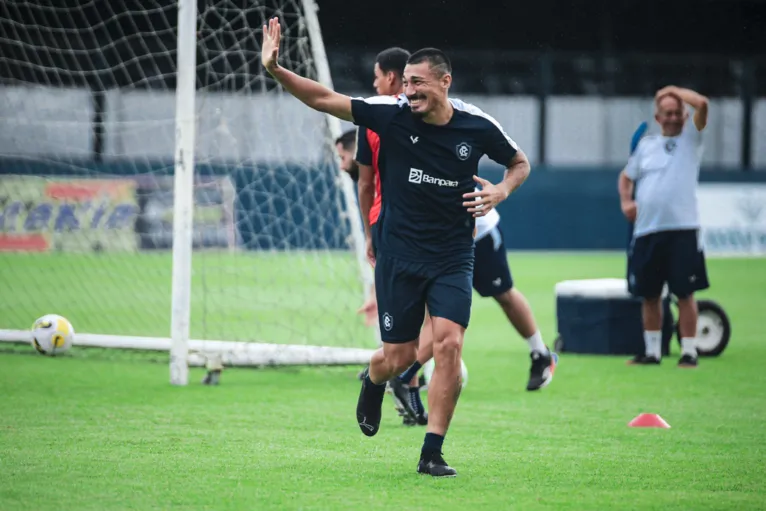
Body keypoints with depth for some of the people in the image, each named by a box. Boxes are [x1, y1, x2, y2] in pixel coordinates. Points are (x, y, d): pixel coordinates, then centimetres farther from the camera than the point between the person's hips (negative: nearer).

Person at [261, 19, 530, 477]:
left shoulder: (477, 126, -5)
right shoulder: (393, 115, -8)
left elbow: (520, 163, 13)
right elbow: (325, 100, -8)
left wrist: (501, 190, -7)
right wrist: (276, 70, -20)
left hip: (453, 257, 0)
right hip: (399, 254, 0)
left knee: (449, 343, -16)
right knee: (399, 356, 2)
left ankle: (432, 454, -6)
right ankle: (373, 384, 43)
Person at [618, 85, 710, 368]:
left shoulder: (690, 138, 3)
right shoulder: (646, 144, 14)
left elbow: (702, 104, -13)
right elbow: (626, 176, 25)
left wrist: (675, 91, 0)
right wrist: (626, 201, 6)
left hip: (682, 230, -4)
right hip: (647, 231, 4)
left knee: (684, 293, -5)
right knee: (649, 294, 9)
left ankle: (689, 351, 0)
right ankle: (652, 351, 19)